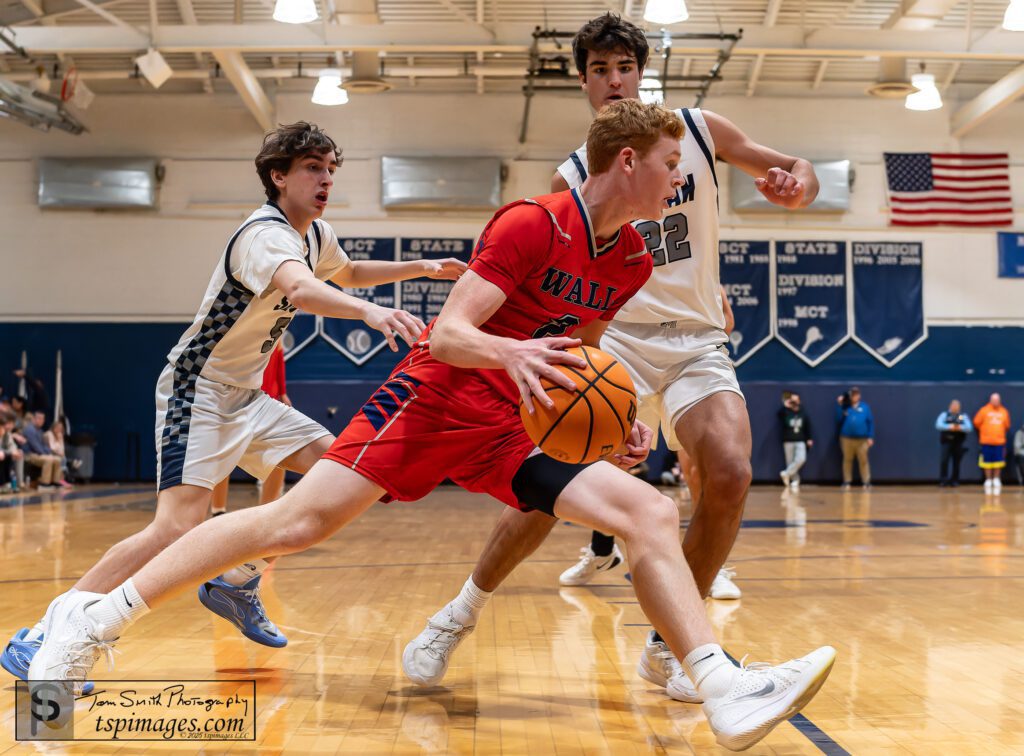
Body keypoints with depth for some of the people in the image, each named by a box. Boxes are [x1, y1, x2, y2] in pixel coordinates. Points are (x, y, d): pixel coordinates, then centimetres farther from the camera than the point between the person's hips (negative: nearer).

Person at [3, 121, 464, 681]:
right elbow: (300, 289, -46)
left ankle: (237, 584, 13)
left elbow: (345, 272, 32)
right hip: (198, 390, -10)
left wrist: (422, 267, 23)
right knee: (178, 529, -22)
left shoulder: (316, 234, 7)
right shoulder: (266, 233, -22)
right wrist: (368, 311, -64)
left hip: (245, 396, 10)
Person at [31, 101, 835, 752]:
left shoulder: (633, 263, 8)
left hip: (511, 430, 7)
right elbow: (447, 335, -19)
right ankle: (98, 618, -1)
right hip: (435, 397, -6)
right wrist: (509, 352, -40)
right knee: (301, 519, -13)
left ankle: (727, 691, -13)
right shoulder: (532, 223, -14)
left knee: (653, 514, -9)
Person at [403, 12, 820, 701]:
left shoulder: (698, 130, 5)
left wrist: (793, 183, -16)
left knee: (730, 473, -23)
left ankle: (668, 647, -4)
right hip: (616, 337, -1)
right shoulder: (574, 176, 4)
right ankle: (459, 616, 4)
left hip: (697, 341, 1)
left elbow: (801, 173, 9)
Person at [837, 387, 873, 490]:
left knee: (863, 460, 1)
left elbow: (870, 422, 4)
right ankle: (847, 482, 13)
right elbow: (839, 419, -3)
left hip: (862, 439, -1)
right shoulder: (845, 407, 6)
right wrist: (839, 405, -8)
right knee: (847, 460, 7)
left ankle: (866, 482, 6)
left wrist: (871, 437, -1)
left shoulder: (864, 407, 4)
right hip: (847, 438, 1)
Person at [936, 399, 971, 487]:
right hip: (947, 442, -1)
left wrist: (960, 427, -19)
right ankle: (943, 480, -5)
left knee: (956, 462, 2)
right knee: (944, 460, -12)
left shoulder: (963, 416, 12)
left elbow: (969, 428, 0)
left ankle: (955, 481, 12)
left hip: (958, 443, 2)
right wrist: (949, 427, -22)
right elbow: (938, 425, -7)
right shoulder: (944, 415, 8)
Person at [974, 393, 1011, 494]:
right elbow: (977, 422, 3)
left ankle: (996, 480, 13)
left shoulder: (1004, 412, 7)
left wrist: (1000, 432, 14)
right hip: (987, 441, -2)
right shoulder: (984, 410, -1)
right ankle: (988, 481, 11)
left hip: (1000, 441, 2)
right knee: (987, 462, 1)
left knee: (998, 462, 1)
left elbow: (1007, 426, 17)